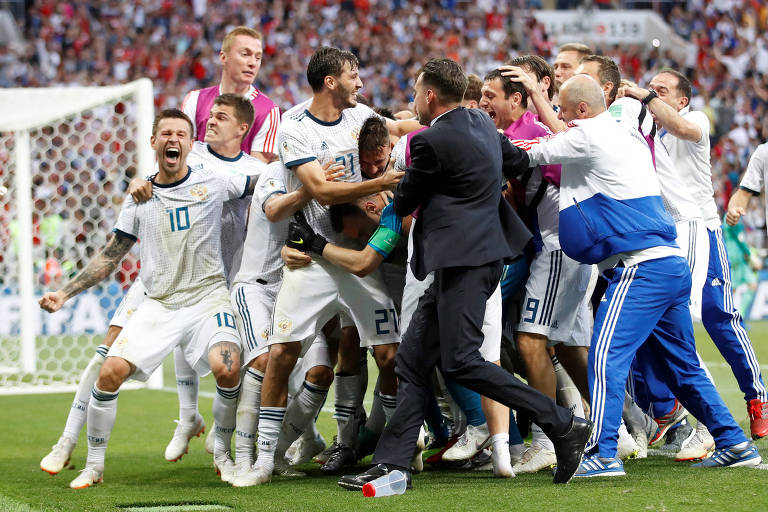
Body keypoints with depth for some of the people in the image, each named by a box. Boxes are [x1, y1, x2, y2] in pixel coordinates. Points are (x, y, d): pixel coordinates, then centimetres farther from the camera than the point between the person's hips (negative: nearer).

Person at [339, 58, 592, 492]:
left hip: (464, 258, -10)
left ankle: (564, 425, -12)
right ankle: (392, 463, 8)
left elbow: (404, 204, 0)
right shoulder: (482, 124, 12)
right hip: (472, 257, 10)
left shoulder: (432, 141, -13)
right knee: (414, 360, 9)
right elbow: (519, 161, 28)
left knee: (460, 361, -13)